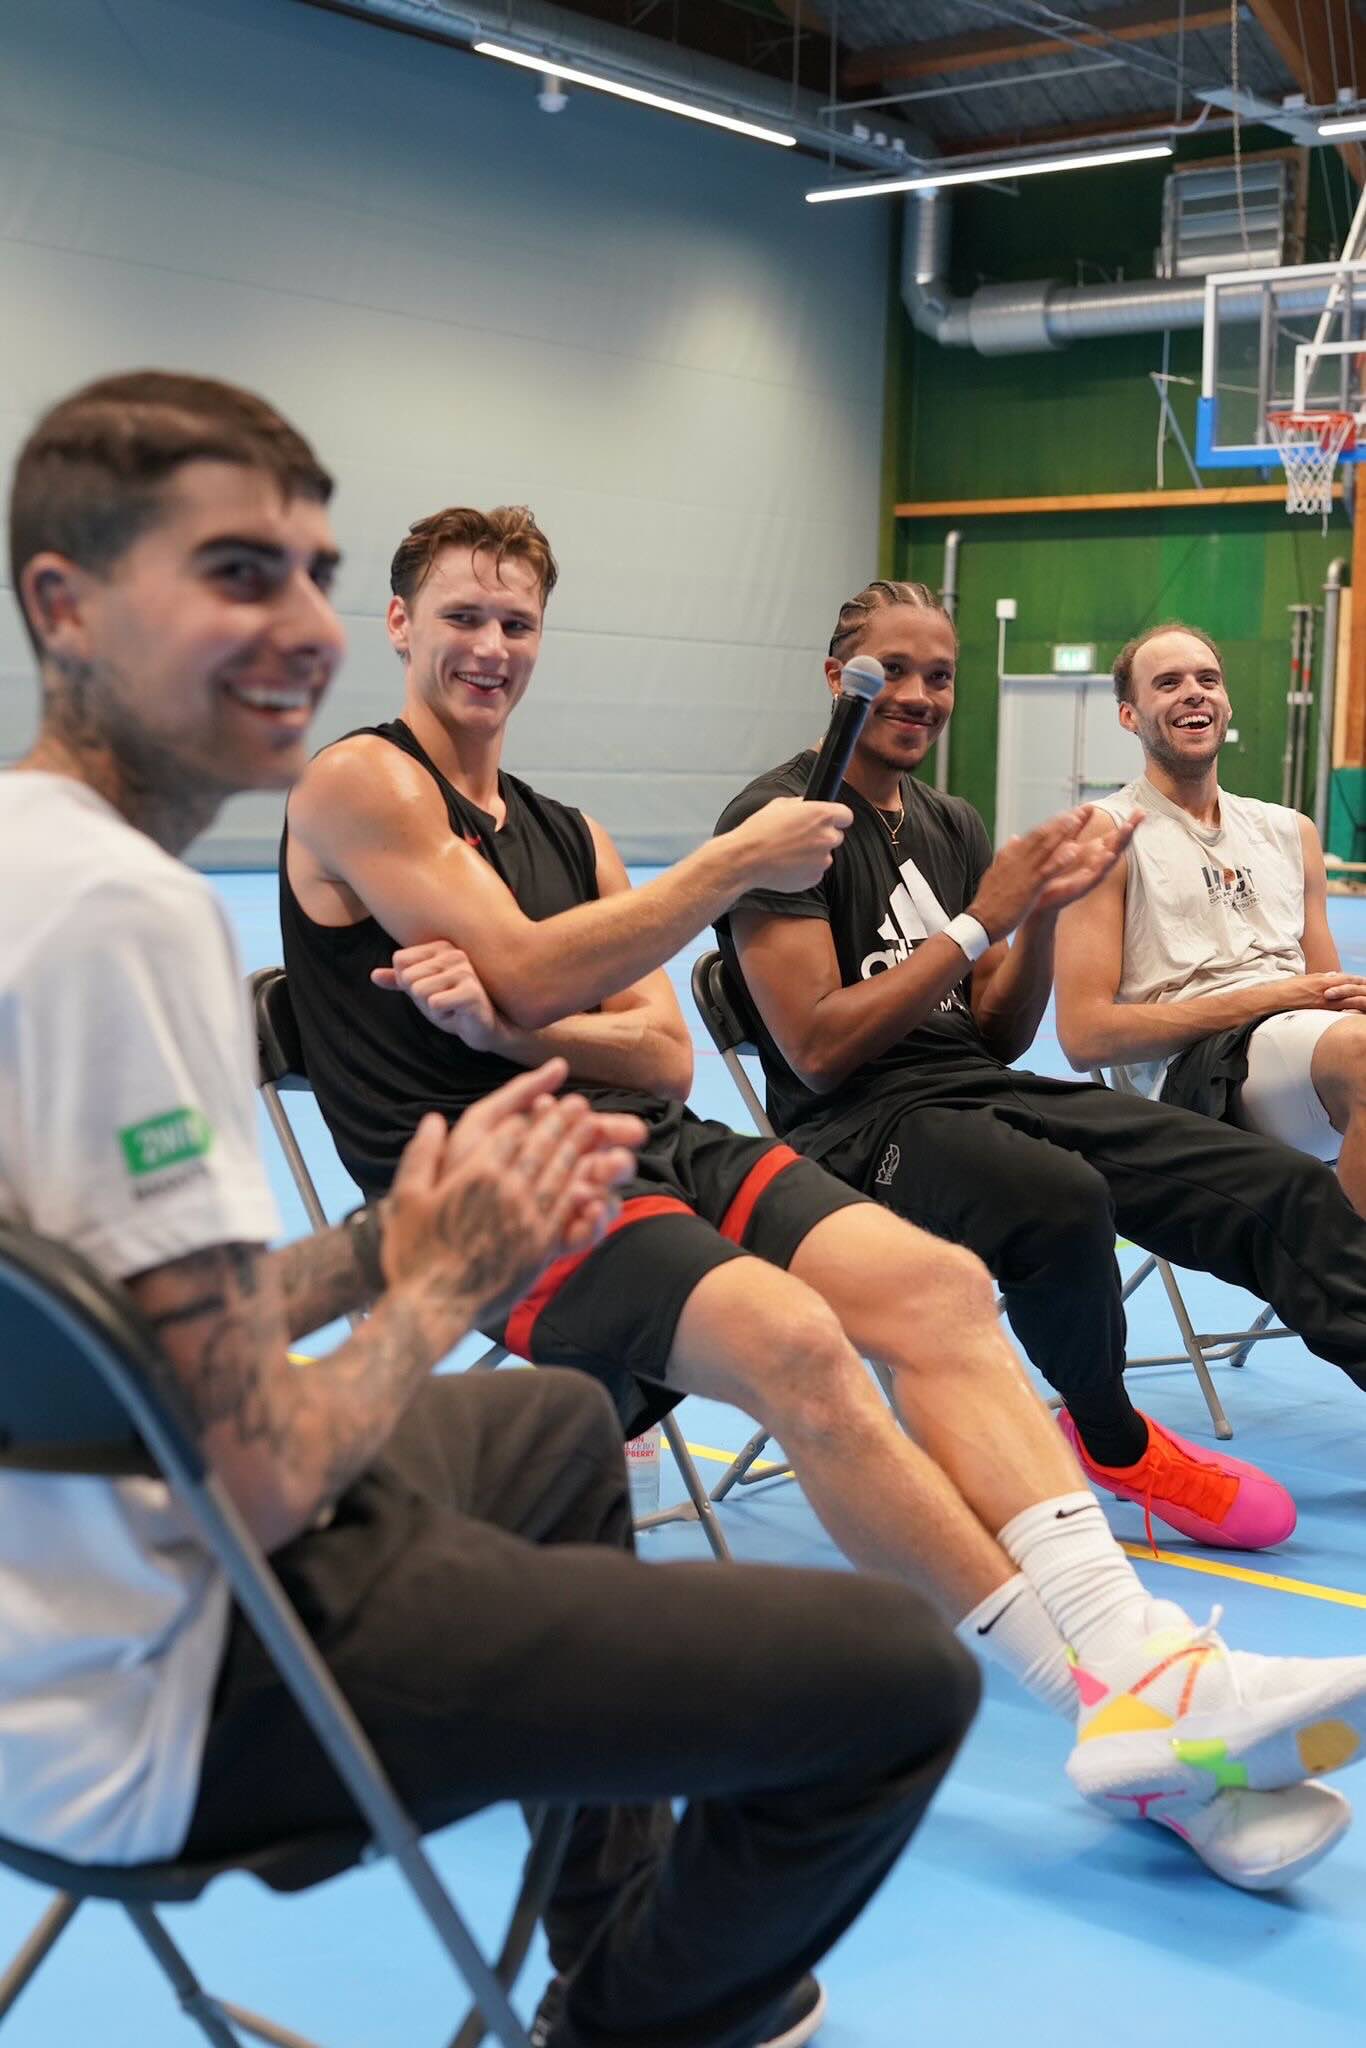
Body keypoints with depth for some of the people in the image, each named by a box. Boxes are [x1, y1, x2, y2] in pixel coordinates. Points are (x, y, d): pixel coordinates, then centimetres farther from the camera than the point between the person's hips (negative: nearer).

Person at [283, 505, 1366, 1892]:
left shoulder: (568, 834, 21)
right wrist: (735, 864, -8)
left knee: (934, 1284, -18)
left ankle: (1142, 1666, -27)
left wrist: (504, 1025, -11)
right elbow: (527, 974, -12)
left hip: (646, 1146, 7)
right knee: (791, 1340, -31)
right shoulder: (360, 784, 1)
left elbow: (666, 1059, 9)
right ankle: (1106, 1701, -24)